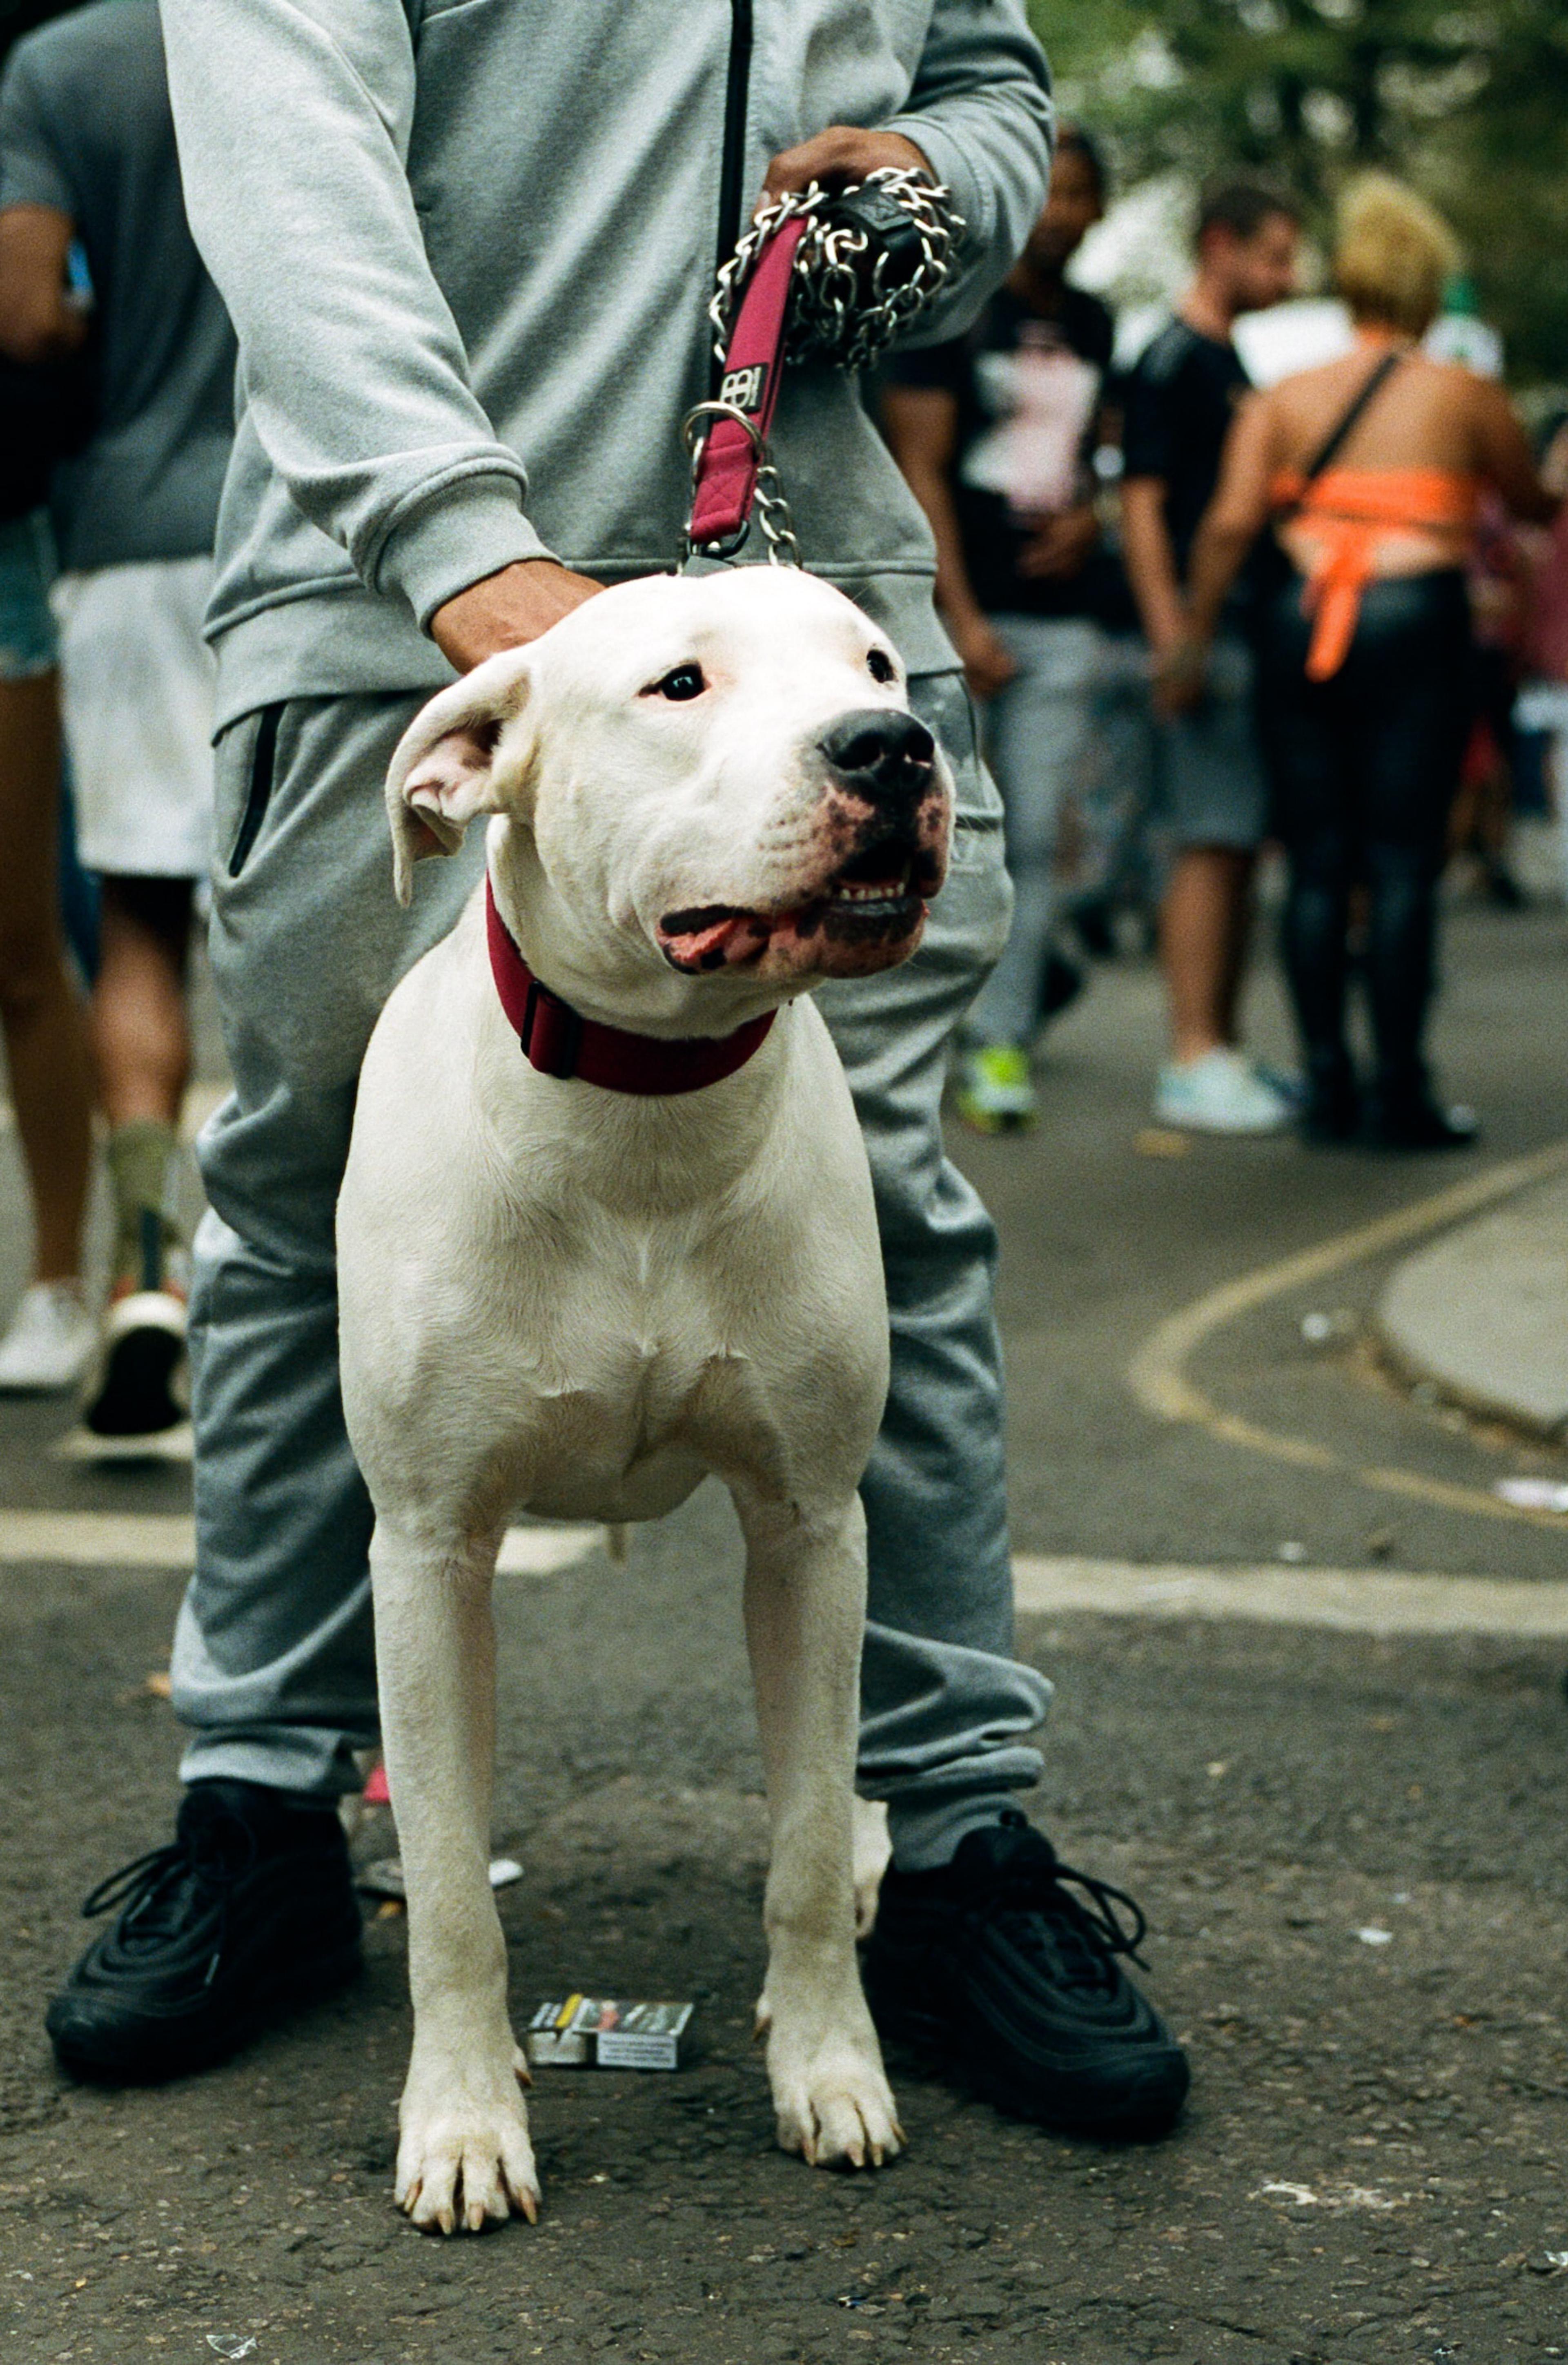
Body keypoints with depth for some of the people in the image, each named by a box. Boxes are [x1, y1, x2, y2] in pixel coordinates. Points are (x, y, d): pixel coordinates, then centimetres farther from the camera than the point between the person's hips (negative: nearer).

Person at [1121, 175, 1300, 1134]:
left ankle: (1223, 1050, 15)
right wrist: (1172, 640, -20)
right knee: (1212, 844, -10)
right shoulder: (1170, 361, -8)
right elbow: (1143, 505, -14)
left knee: (1242, 848, 10)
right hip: (1205, 631, -9)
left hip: (1254, 628, 9)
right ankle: (1194, 1061, -8)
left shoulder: (1234, 363, 19)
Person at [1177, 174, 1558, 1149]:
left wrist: (1196, 639, 3)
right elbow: (1535, 501, 17)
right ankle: (1403, 1095, -1)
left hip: (1303, 620, 3)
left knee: (1319, 861, 6)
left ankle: (1329, 1088, 8)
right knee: (1403, 863, -2)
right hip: (1418, 620, -3)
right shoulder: (1466, 396, 3)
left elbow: (1230, 523, -3)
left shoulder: (1284, 399, 8)